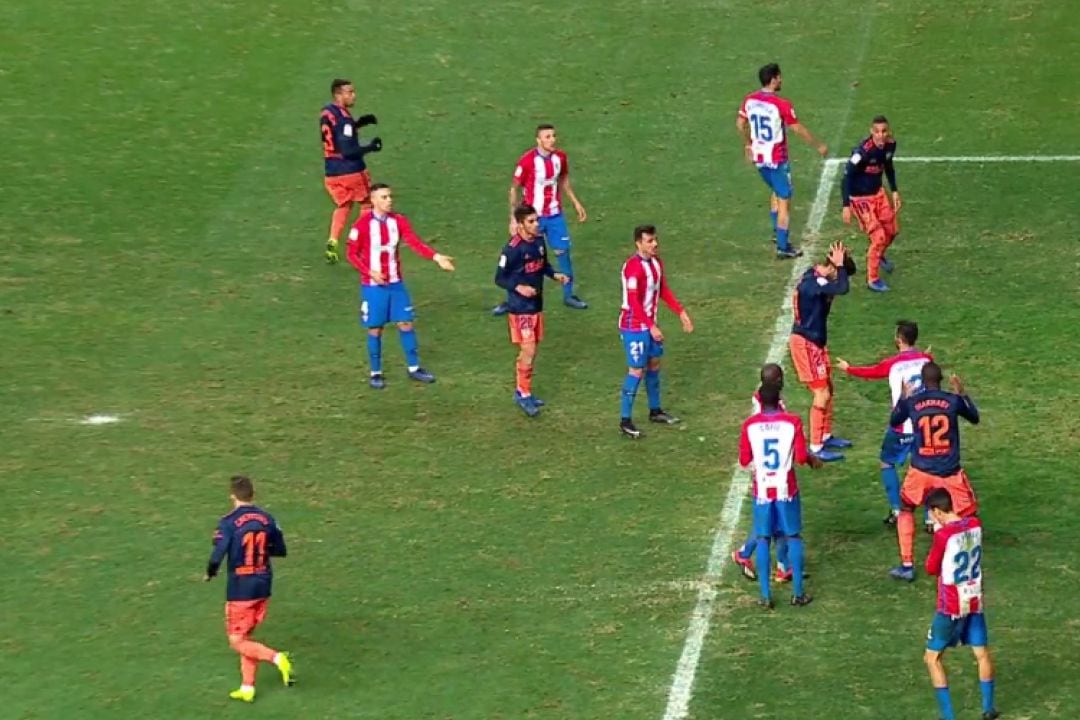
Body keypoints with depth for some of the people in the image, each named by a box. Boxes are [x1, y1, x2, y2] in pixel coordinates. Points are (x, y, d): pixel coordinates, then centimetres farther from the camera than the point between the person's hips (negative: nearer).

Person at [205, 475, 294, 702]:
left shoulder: (229, 523, -16)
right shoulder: (267, 519, 0)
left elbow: (217, 556, -23)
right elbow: (280, 550, 9)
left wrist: (210, 574, -2)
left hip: (240, 590, -6)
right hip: (263, 587, 6)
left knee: (237, 642, 3)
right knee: (245, 636, 20)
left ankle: (277, 658, -18)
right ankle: (247, 688, 22)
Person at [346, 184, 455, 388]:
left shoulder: (398, 221, 0)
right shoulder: (363, 223, -12)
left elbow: (415, 243, -9)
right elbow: (352, 254, -9)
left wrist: (436, 257, -25)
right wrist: (370, 272, -22)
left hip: (395, 283, 4)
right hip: (373, 286, -4)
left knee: (406, 323, 6)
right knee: (375, 329, 3)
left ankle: (414, 368, 18)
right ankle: (376, 373, 15)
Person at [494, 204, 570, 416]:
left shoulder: (539, 240, 1)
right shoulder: (513, 248, -21)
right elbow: (499, 278, -15)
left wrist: (555, 275, -1)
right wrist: (518, 287, -31)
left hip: (537, 304, 8)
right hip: (520, 307, -8)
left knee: (531, 350, 14)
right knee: (528, 350, -8)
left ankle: (522, 391, 27)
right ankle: (524, 395, 5)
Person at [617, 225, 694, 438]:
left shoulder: (656, 262, 5)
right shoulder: (633, 266, -23)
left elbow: (664, 291, 16)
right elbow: (634, 302, -25)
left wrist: (681, 312, 12)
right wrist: (651, 326, -26)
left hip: (650, 324, 9)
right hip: (634, 326, -9)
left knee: (654, 364, 17)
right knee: (637, 371, -6)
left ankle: (655, 411, 33)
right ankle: (625, 421, 0)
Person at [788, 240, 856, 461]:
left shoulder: (815, 275, 2)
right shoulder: (812, 282, -28)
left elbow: (839, 286, 19)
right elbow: (842, 289, -41)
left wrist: (841, 263, 2)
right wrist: (839, 265, -27)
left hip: (816, 341, 10)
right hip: (805, 343, -10)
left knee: (828, 387, 20)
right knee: (822, 394, -7)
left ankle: (826, 436, 35)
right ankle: (815, 448, -2)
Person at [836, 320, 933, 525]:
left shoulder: (893, 364, -10)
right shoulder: (926, 359, 2)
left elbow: (870, 372, 9)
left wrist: (848, 368, 28)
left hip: (901, 427, -3)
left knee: (887, 463, 17)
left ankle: (896, 510, 9)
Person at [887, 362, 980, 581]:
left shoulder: (911, 402, -6)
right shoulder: (954, 400, -7)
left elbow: (893, 422, 17)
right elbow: (975, 418, 14)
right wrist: (962, 393, 22)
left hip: (921, 471, 1)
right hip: (950, 472, -1)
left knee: (906, 510, 25)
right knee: (968, 516, 13)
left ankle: (907, 566, 20)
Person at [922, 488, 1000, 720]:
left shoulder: (943, 535, -22)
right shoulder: (975, 525, -3)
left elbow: (931, 568, -11)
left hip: (951, 606, -6)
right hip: (975, 602, 6)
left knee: (933, 658, 5)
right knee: (982, 654, 18)